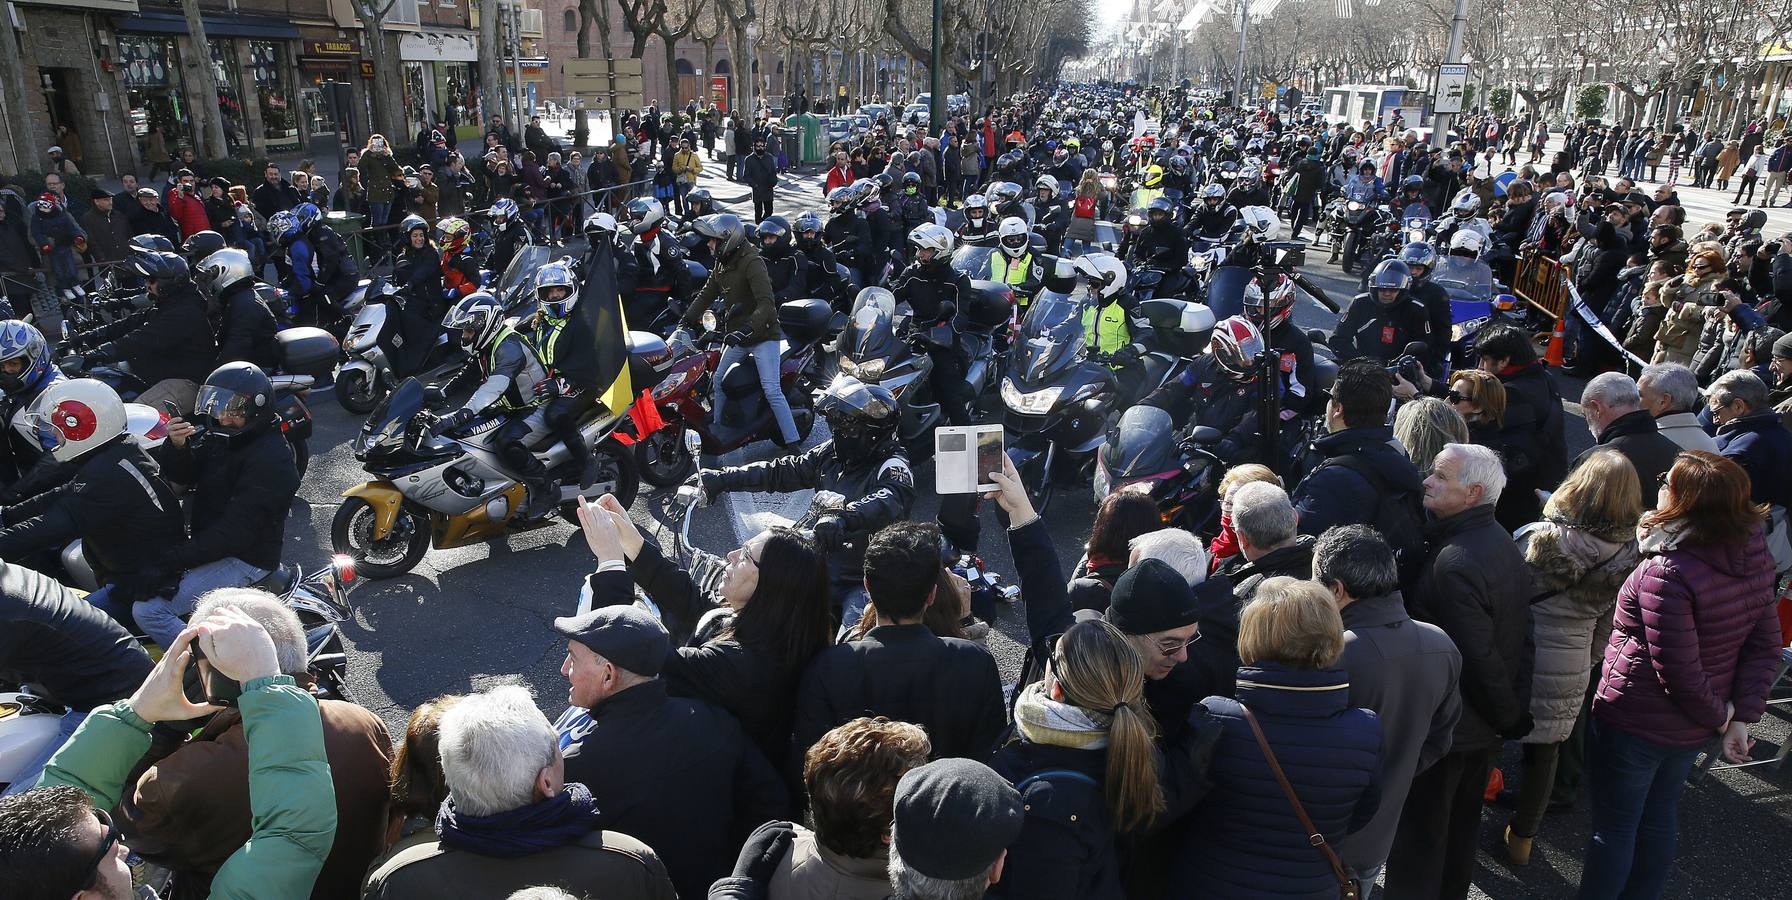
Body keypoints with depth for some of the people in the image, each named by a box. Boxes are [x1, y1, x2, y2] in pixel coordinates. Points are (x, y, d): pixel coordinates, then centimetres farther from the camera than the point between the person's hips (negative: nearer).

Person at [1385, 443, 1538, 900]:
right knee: (1462, 823, 25)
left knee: (1420, 834, 7)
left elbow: (1478, 658, -27)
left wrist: (1509, 718, -11)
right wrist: (1515, 712, 9)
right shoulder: (1503, 542, 1)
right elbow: (1521, 635, 6)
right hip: (1488, 728, 9)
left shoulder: (1454, 563, -30)